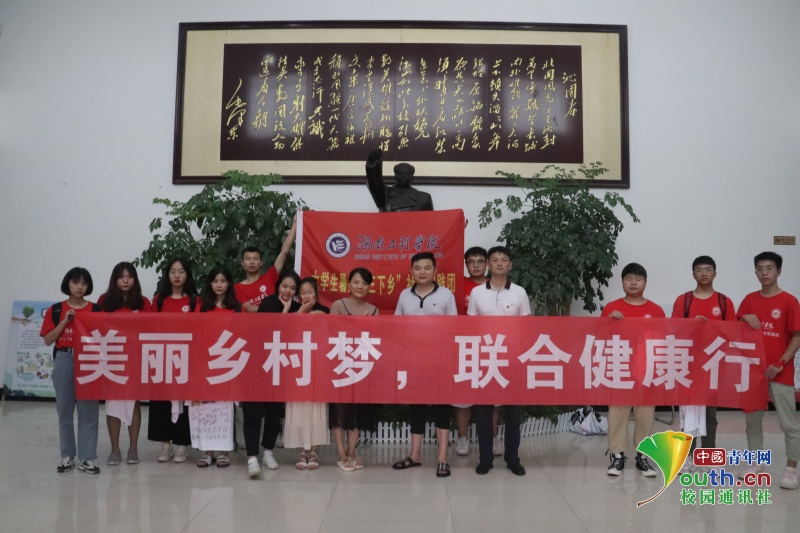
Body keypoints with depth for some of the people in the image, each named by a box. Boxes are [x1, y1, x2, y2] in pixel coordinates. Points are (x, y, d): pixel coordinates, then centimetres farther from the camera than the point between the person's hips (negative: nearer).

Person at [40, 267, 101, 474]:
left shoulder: (95, 310, 4)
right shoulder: (56, 310, 6)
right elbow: (48, 340, 1)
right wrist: (65, 321, -8)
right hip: (64, 361, 1)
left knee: (88, 410, -2)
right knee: (64, 409, 7)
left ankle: (86, 458, 5)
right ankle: (67, 456, 18)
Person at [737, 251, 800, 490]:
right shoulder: (750, 300, 6)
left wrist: (780, 363, -15)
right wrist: (744, 318, -11)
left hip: (780, 372, -4)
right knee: (752, 419, 11)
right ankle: (755, 464, 23)